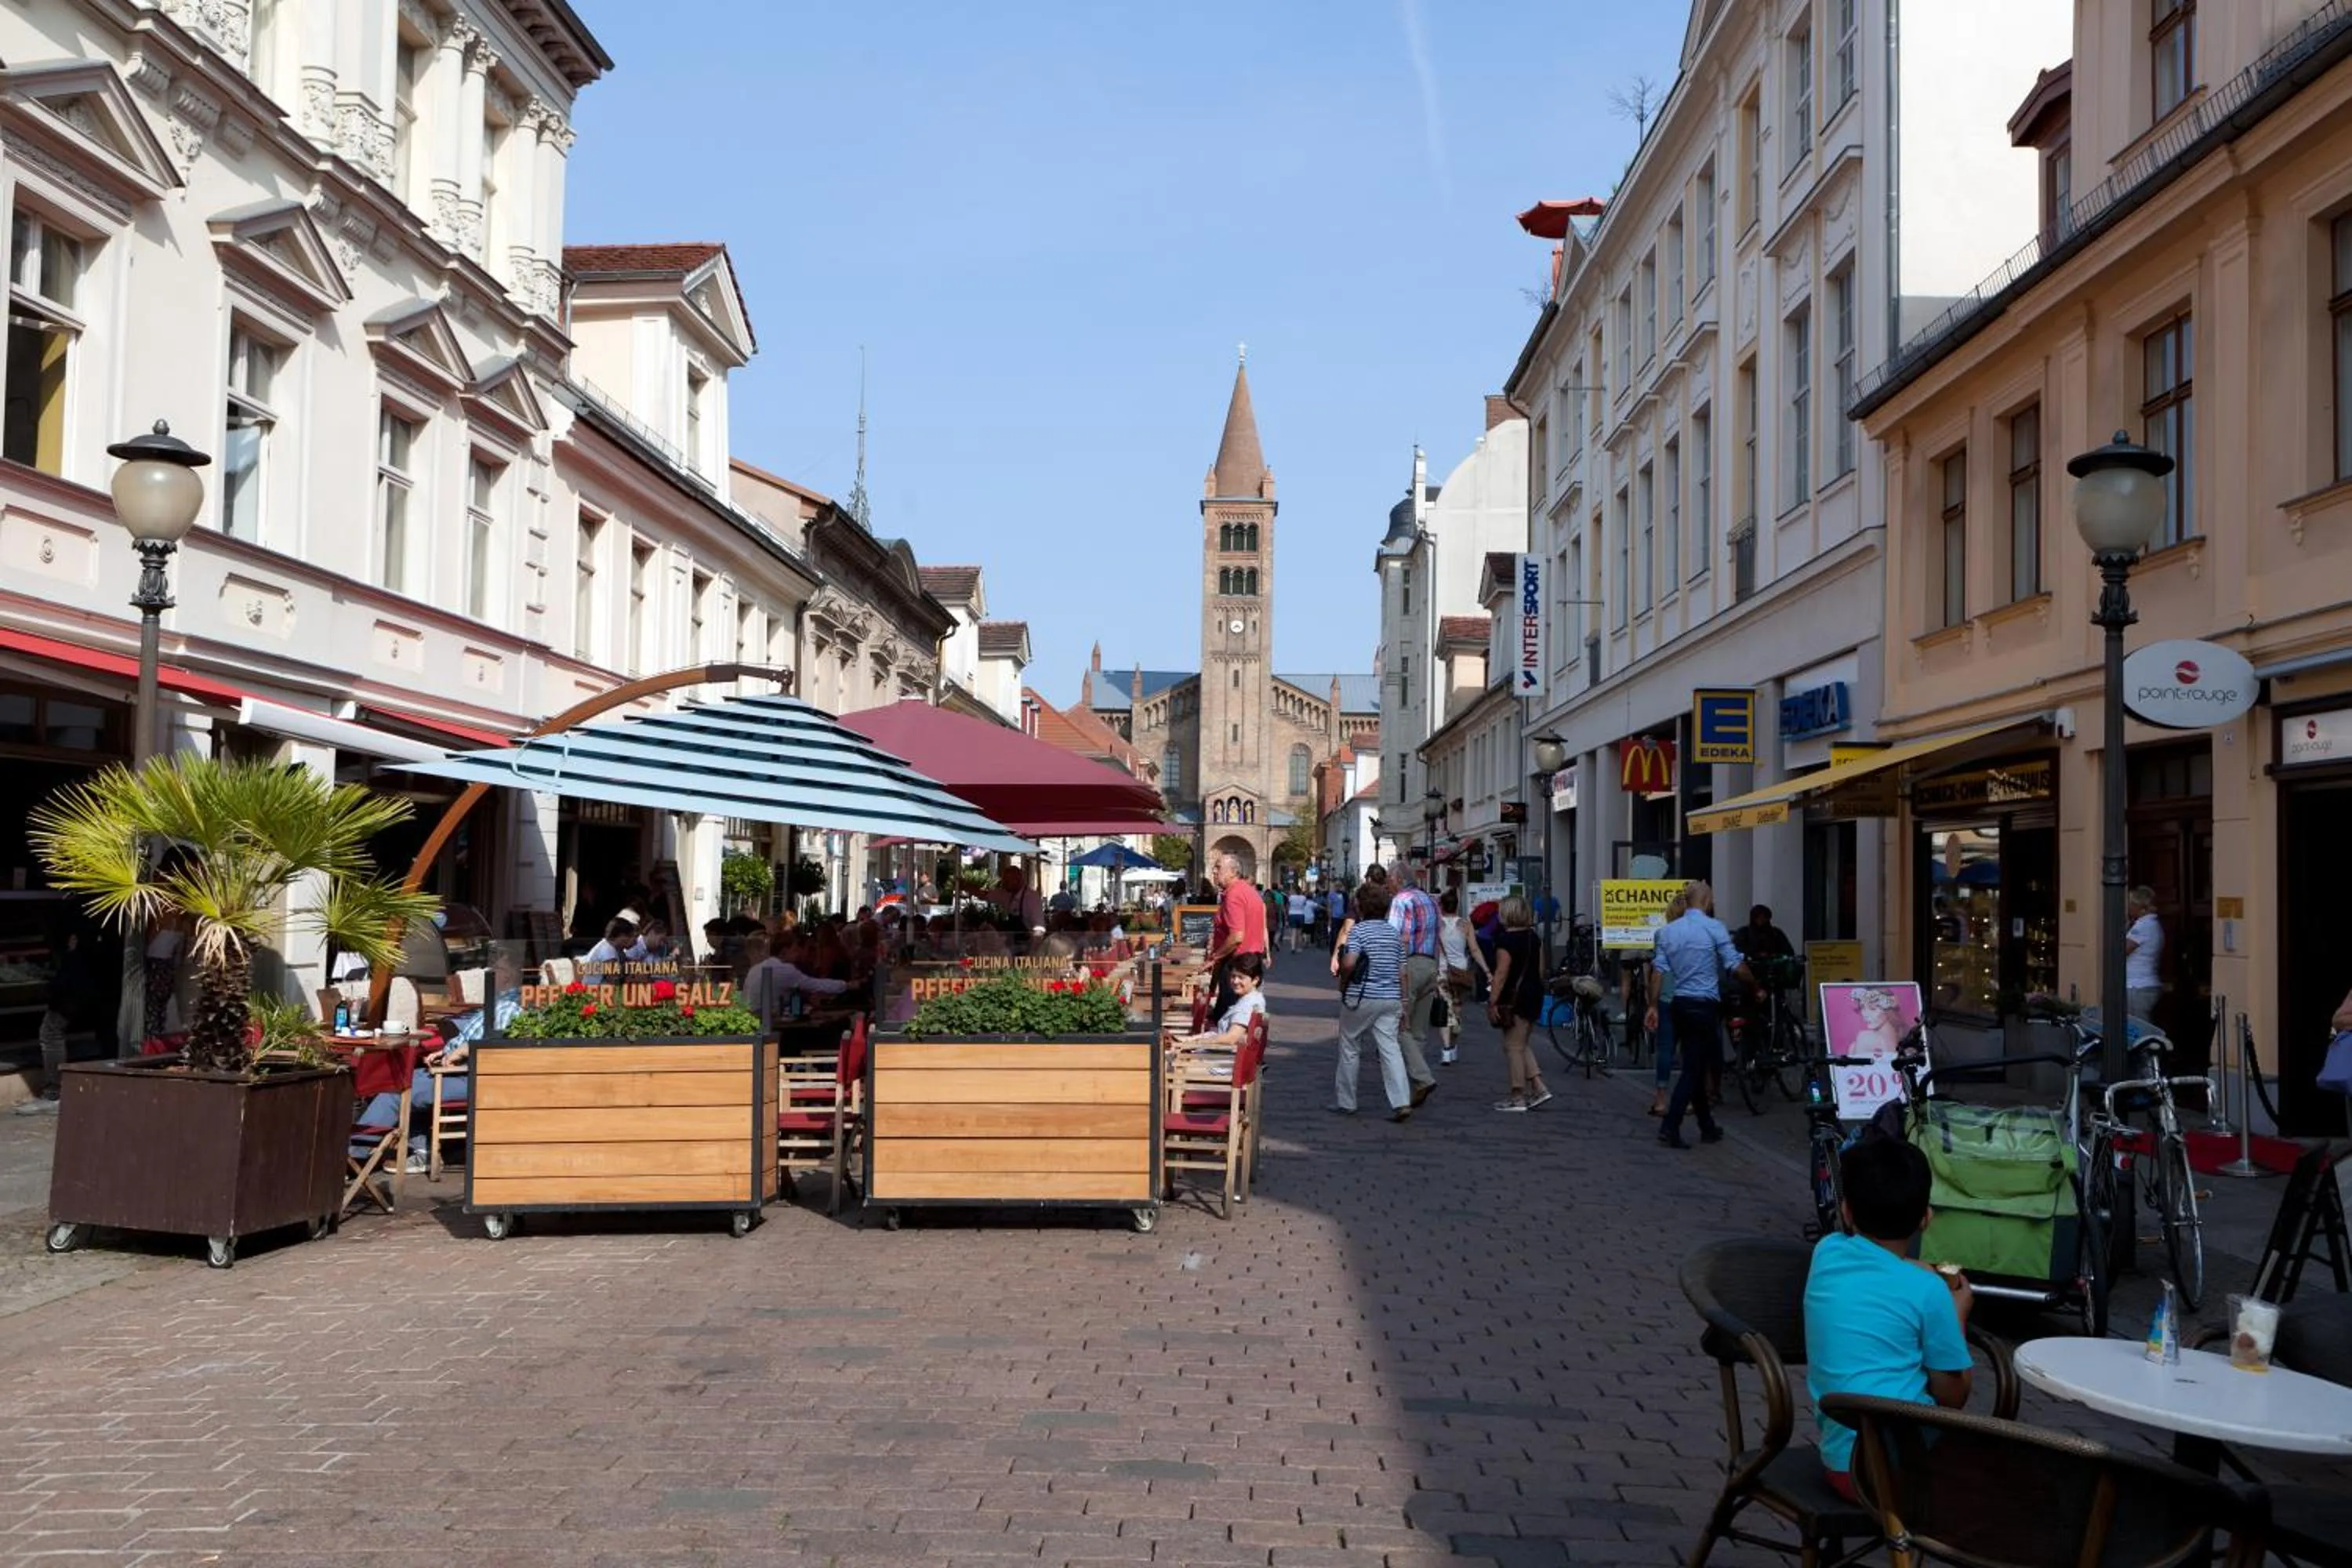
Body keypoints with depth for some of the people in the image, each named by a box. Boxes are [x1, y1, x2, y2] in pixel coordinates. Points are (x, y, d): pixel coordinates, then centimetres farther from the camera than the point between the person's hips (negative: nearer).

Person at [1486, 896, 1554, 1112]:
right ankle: (1539, 1088, 11)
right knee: (1521, 1045, 18)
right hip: (1534, 994, 9)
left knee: (1513, 1047, -1)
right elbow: (1541, 969, 14)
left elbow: (1501, 973, -19)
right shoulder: (1534, 938, 10)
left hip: (1515, 997, -9)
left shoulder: (1505, 940, -15)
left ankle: (1518, 1098, 3)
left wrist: (1492, 1001, -17)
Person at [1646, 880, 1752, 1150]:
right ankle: (1670, 1127, -11)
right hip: (1705, 1004, -6)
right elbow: (1736, 966, -10)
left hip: (1680, 1004, 6)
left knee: (1696, 1067, 14)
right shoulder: (1714, 928, -8)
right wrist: (1757, 987, 5)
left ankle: (1708, 1127, 23)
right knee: (1693, 1069, -3)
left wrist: (1654, 1005, 6)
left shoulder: (1667, 930, 7)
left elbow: (1660, 971, 3)